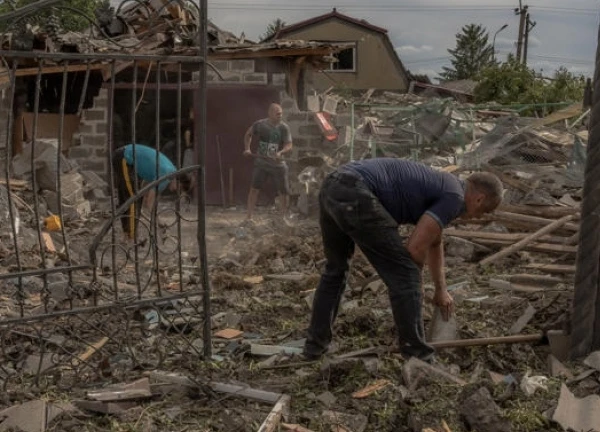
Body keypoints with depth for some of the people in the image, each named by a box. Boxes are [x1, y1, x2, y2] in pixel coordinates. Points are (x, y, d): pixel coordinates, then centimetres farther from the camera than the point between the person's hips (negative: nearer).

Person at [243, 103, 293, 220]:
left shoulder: (284, 128, -6)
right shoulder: (260, 125, -3)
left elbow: (289, 146, -10)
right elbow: (248, 134, 15)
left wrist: (280, 152, -30)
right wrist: (247, 148, 2)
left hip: (278, 163, 0)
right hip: (261, 162, 0)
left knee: (284, 191, 5)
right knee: (254, 188, -9)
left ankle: (284, 216, 24)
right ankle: (249, 217, -5)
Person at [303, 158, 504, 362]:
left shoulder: (437, 186, 31)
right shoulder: (454, 196, 4)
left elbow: (434, 242, 45)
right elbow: (415, 248, -4)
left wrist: (441, 290, 53)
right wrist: (413, 277, 17)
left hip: (332, 187, 10)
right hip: (355, 196, -10)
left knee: (335, 269, 29)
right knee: (404, 276, 2)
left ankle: (315, 343, 35)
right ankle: (417, 358, 13)